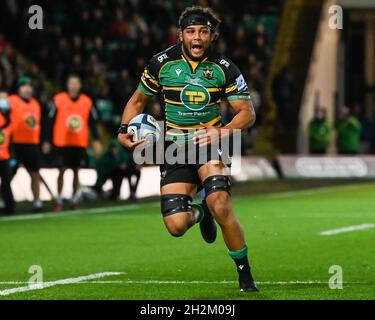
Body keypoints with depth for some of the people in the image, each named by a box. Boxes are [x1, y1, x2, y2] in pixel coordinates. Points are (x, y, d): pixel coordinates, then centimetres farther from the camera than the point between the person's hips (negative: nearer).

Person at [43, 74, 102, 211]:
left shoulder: (87, 102, 6)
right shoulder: (58, 100, -1)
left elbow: (92, 122, 11)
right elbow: (51, 121, 1)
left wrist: (96, 140, 6)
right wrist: (48, 141, 0)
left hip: (80, 143, 2)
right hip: (62, 142, -2)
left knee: (76, 171, 8)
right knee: (62, 170, -3)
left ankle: (75, 199, 16)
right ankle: (59, 201, 3)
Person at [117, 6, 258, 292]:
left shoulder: (224, 69, -4)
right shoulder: (162, 63, -1)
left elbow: (247, 113, -3)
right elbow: (138, 99, 14)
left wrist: (223, 132, -21)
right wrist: (124, 130, -2)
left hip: (210, 142, -1)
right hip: (174, 147, 2)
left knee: (220, 204, -29)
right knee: (176, 225, -12)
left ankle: (245, 274, -11)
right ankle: (200, 213, 29)